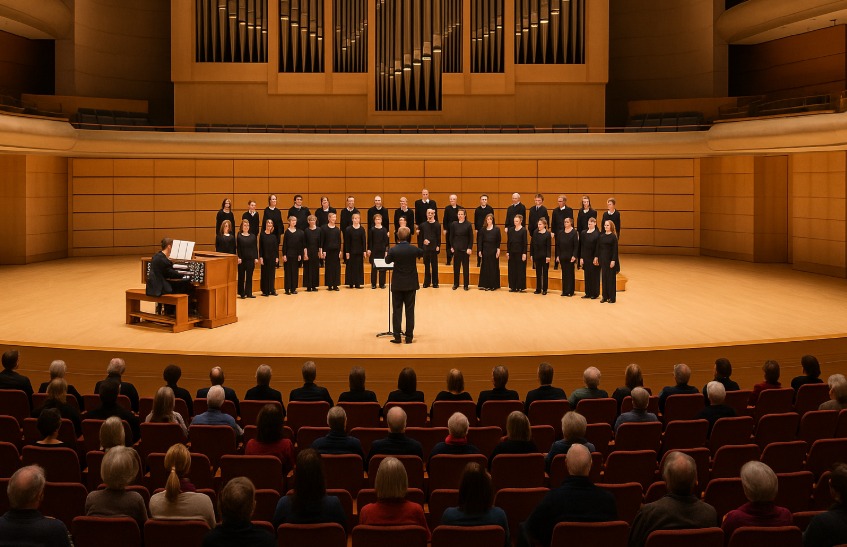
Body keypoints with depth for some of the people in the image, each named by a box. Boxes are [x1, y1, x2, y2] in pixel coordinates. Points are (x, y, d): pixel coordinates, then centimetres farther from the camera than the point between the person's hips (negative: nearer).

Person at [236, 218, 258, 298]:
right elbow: (238, 248, -2)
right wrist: (238, 257, -12)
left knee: (249, 276, 4)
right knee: (241, 276, 3)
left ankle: (249, 293, 9)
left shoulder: (253, 236, 6)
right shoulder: (239, 236, 0)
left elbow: (255, 248, 6)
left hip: (251, 259, 2)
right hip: (242, 259, -2)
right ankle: (242, 293, 10)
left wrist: (256, 258, -1)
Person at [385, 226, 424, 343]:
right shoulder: (414, 249, -9)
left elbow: (387, 261, 6)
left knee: (397, 310, 6)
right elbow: (422, 253, 15)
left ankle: (397, 337, 5)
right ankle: (409, 337, 8)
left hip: (397, 284, -1)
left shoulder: (393, 250, -14)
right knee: (410, 310, 7)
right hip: (411, 284, 1)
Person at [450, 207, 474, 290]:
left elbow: (471, 237, -3)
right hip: (456, 248, 2)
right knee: (456, 267, 7)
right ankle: (456, 283, 17)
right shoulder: (454, 224, 2)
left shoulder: (468, 224, -3)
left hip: (465, 249, -2)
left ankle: (466, 284, 9)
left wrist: (470, 248, -9)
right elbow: (451, 236, 8)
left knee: (465, 267, 3)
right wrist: (451, 247, 2)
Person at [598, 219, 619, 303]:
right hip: (603, 259, 5)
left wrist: (613, 260, -16)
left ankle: (612, 297, 5)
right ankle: (605, 296, 13)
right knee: (604, 277, 7)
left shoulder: (613, 236, -6)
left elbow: (615, 249, -10)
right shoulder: (602, 236, 8)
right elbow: (599, 248, 10)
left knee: (611, 278, 0)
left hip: (610, 259, -5)